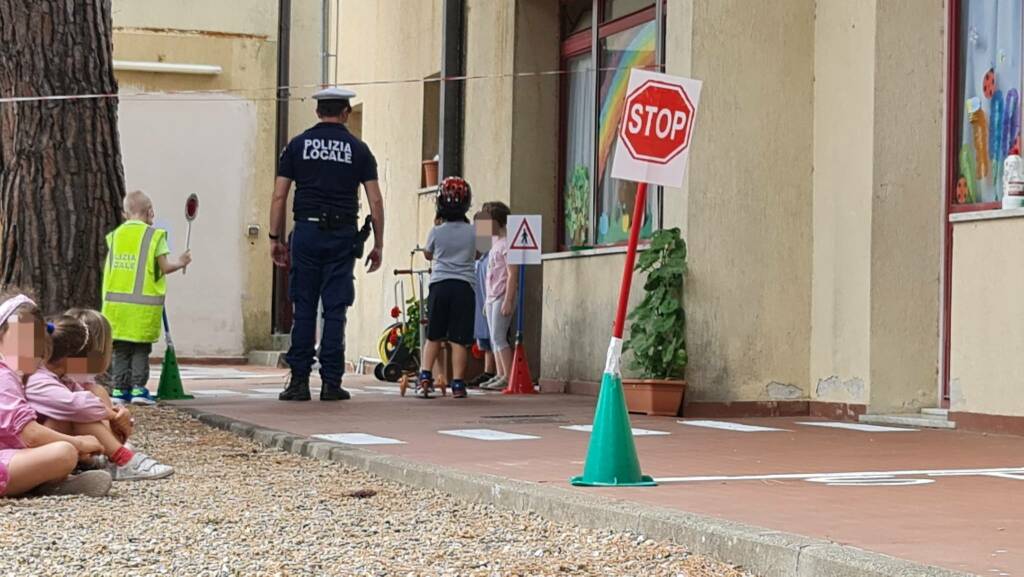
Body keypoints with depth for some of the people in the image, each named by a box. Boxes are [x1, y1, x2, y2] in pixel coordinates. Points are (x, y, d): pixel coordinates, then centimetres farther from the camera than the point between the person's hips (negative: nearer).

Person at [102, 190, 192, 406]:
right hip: (144, 304, -3)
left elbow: (112, 268, 9)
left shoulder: (115, 235, 10)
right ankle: (138, 387, -1)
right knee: (141, 350, 4)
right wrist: (181, 262, 12)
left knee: (121, 349, 9)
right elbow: (165, 267, -6)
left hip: (116, 302, 3)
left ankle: (120, 389, 6)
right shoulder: (155, 235, -4)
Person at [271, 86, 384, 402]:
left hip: (306, 233, 0)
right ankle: (331, 383, 1)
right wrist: (378, 245, 8)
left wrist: (276, 238, 9)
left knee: (303, 309, 4)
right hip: (343, 235, 0)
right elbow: (375, 201, 3)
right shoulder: (358, 149, 6)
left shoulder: (297, 145, 7)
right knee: (335, 311, 2)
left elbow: (279, 196, 3)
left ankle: (299, 381, 1)